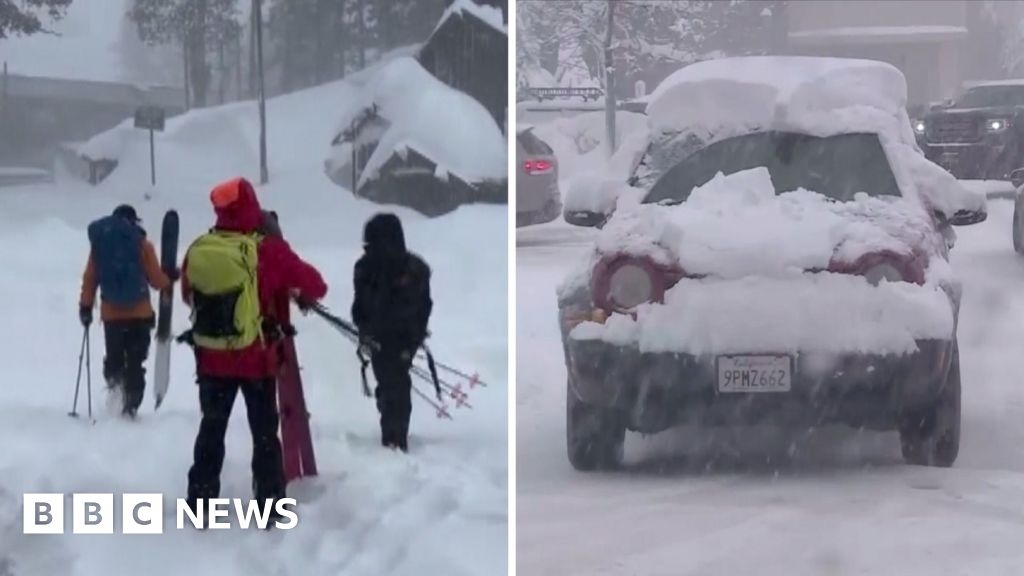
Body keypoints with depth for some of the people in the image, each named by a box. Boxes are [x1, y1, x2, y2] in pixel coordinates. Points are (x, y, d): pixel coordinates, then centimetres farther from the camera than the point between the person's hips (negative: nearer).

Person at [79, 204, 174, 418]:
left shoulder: (99, 243, 0)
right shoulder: (142, 244, -6)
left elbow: (90, 279, 1)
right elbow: (156, 280, -4)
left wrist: (85, 307, 10)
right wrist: (170, 279, 17)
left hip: (111, 315, 1)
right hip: (140, 314, -1)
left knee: (114, 360, 17)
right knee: (135, 364, 5)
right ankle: (130, 406, -2)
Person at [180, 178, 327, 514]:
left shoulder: (198, 250, -4)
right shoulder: (268, 250, -17)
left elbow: (188, 295, 12)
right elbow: (314, 285, -8)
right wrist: (304, 293, 14)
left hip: (210, 357, 4)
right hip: (256, 358, -4)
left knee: (212, 428, 16)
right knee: (264, 432, 7)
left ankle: (200, 503, 18)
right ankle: (269, 506, 7)